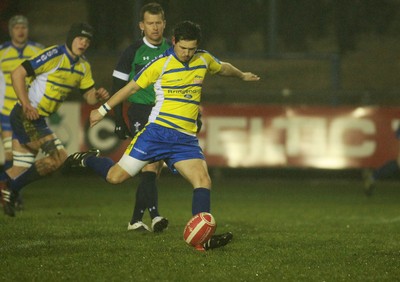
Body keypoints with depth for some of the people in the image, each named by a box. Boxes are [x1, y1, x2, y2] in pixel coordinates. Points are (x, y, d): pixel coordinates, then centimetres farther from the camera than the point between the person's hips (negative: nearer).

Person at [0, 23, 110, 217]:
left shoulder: (83, 66, 11)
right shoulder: (54, 55, -16)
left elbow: (89, 96, 14)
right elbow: (18, 74, -17)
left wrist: (98, 95, -10)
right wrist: (26, 105, -24)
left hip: (38, 121, 9)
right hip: (26, 116, -9)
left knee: (22, 168, 8)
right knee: (59, 157, -15)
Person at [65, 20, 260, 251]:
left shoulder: (204, 60, 7)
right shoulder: (160, 64, -7)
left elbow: (223, 68, 31)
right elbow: (132, 87, 3)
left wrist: (242, 75, 48)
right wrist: (103, 109, 8)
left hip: (186, 139, 4)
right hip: (158, 132, -4)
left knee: (204, 181, -17)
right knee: (116, 177, -5)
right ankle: (87, 160, 26)